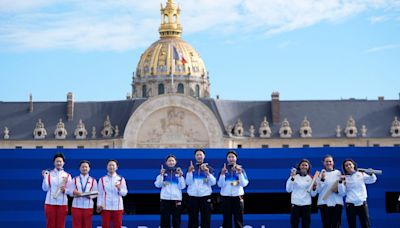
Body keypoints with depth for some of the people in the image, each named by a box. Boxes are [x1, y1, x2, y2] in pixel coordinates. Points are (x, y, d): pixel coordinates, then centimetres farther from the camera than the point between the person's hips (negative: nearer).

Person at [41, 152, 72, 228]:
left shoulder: (67, 175, 5)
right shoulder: (49, 174, 5)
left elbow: (70, 190, 4)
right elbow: (45, 188, -1)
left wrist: (65, 190, -16)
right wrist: (45, 177, -12)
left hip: (62, 203, 0)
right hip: (50, 203, 0)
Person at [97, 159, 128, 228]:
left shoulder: (121, 179, 7)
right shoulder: (102, 179, 6)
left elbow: (124, 193, 3)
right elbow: (100, 194, 4)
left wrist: (119, 189, -17)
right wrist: (99, 205, -6)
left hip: (117, 207, 0)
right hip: (105, 207, 0)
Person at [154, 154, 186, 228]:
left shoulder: (179, 172, 7)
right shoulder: (163, 172, 7)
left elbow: (182, 187, 0)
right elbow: (157, 185, -1)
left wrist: (180, 176, -12)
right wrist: (161, 175, -12)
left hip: (176, 198, 0)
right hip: (165, 198, 0)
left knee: (176, 219, 2)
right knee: (165, 219, 1)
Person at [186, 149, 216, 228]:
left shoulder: (209, 168, 7)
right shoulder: (191, 168, 8)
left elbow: (213, 183, -5)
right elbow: (188, 183, -3)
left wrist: (208, 173, -18)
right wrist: (190, 171, -15)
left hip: (205, 196, 0)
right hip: (193, 196, 0)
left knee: (206, 218, 2)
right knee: (193, 218, 2)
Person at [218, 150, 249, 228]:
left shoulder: (240, 169, 4)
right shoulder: (223, 170, 5)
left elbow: (244, 184, -6)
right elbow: (220, 185, -4)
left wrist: (240, 173, -17)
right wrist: (222, 174, -15)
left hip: (238, 197, 0)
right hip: (226, 197, 0)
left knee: (238, 220, 2)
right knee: (227, 220, 2)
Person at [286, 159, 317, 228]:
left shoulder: (311, 178, 5)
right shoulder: (294, 176, 1)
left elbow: (313, 194, 7)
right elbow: (288, 190, -9)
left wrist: (314, 188, -14)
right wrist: (292, 178, -17)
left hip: (307, 204, 2)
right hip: (295, 203, -1)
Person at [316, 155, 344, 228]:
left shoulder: (338, 173, 5)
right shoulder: (321, 174, 5)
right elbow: (318, 190, -2)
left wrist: (338, 190, -15)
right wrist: (322, 179, -14)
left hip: (336, 203, 0)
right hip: (324, 203, 0)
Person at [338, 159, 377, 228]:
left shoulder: (361, 174, 3)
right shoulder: (344, 178, 3)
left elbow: (372, 180, -4)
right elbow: (342, 192, -3)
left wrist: (371, 174, -23)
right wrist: (341, 182, -15)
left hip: (362, 203, 0)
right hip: (350, 205, 0)